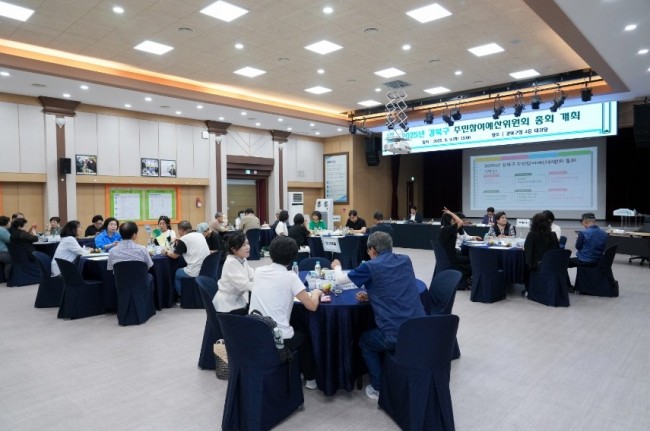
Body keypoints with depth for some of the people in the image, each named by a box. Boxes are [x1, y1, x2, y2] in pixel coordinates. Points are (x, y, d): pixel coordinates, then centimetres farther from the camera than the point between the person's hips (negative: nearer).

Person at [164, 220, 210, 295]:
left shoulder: (183, 239, -7)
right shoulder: (200, 235, 11)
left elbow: (175, 256, 2)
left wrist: (167, 252, 21)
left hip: (196, 272, -7)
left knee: (176, 273, 22)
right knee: (181, 271, 30)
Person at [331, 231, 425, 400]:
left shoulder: (370, 266, -6)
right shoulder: (405, 260, 9)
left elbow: (340, 279, 10)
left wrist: (336, 267, 31)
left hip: (396, 335, -6)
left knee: (365, 341, 26)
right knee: (374, 336, 35)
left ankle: (379, 389, 26)